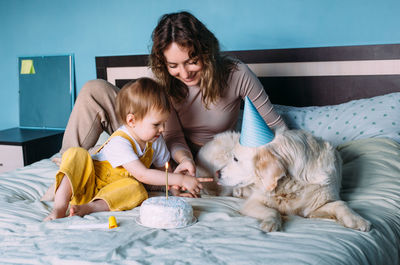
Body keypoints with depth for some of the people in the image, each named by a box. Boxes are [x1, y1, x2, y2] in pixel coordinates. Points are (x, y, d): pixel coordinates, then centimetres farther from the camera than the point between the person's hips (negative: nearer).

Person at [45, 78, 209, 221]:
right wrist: (180, 179, -29)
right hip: (88, 185, -5)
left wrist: (174, 187, -1)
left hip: (113, 193, 5)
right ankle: (60, 208, -34)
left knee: (136, 189, -29)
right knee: (77, 154, -30)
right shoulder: (120, 142, -26)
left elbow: (164, 168, 15)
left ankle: (90, 207, -38)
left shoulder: (156, 141, -2)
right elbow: (143, 175, -30)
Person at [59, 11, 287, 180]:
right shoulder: (166, 82, -11)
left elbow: (276, 126, -10)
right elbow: (174, 137, -12)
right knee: (95, 91, -12)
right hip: (174, 156, 3)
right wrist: (184, 158, -33)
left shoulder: (237, 74, -19)